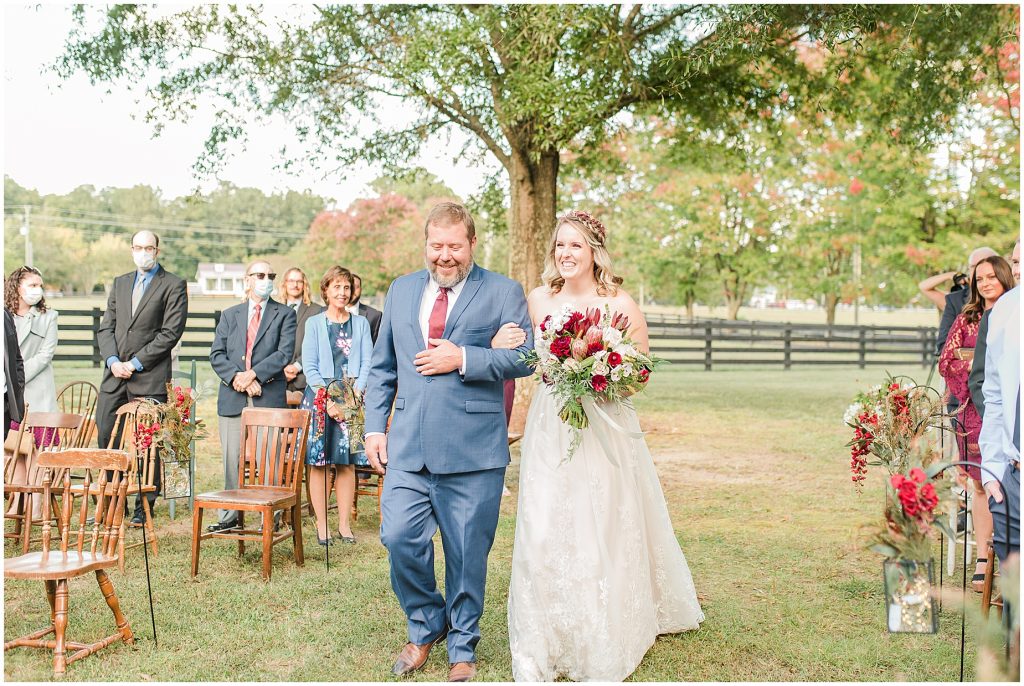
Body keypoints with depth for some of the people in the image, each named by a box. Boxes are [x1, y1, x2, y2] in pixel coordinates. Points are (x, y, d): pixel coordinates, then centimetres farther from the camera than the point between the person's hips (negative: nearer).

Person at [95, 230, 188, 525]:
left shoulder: (173, 285, -1)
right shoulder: (120, 283, 18)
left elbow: (171, 332, -10)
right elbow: (106, 327, 13)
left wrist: (135, 363, -12)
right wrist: (112, 361, -5)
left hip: (150, 378, -5)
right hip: (114, 376, 6)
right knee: (106, 437, 4)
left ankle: (143, 508, 8)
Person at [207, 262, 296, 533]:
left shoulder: (285, 314, 7)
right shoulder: (229, 315, 16)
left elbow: (284, 354, -6)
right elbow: (216, 355, 7)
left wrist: (253, 374, -15)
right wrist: (237, 378, -11)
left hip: (269, 397, -3)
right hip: (233, 398, 3)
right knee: (231, 459, 7)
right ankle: (229, 516, 15)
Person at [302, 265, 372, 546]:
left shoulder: (360, 323, 11)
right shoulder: (314, 323, 7)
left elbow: (367, 364, 5)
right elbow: (309, 367, 1)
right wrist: (328, 400, -11)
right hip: (319, 399, -1)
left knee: (347, 464, 1)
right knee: (318, 463, -2)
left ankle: (344, 524, 8)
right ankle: (322, 525, 5)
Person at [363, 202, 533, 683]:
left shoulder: (503, 292, 2)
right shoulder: (401, 291, 15)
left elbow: (524, 357, -7)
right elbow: (382, 367, 17)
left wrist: (462, 359, -15)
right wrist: (375, 427, 7)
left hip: (472, 450, -3)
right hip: (408, 445, 3)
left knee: (467, 554, 5)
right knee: (400, 538, -5)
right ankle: (426, 626, 23)